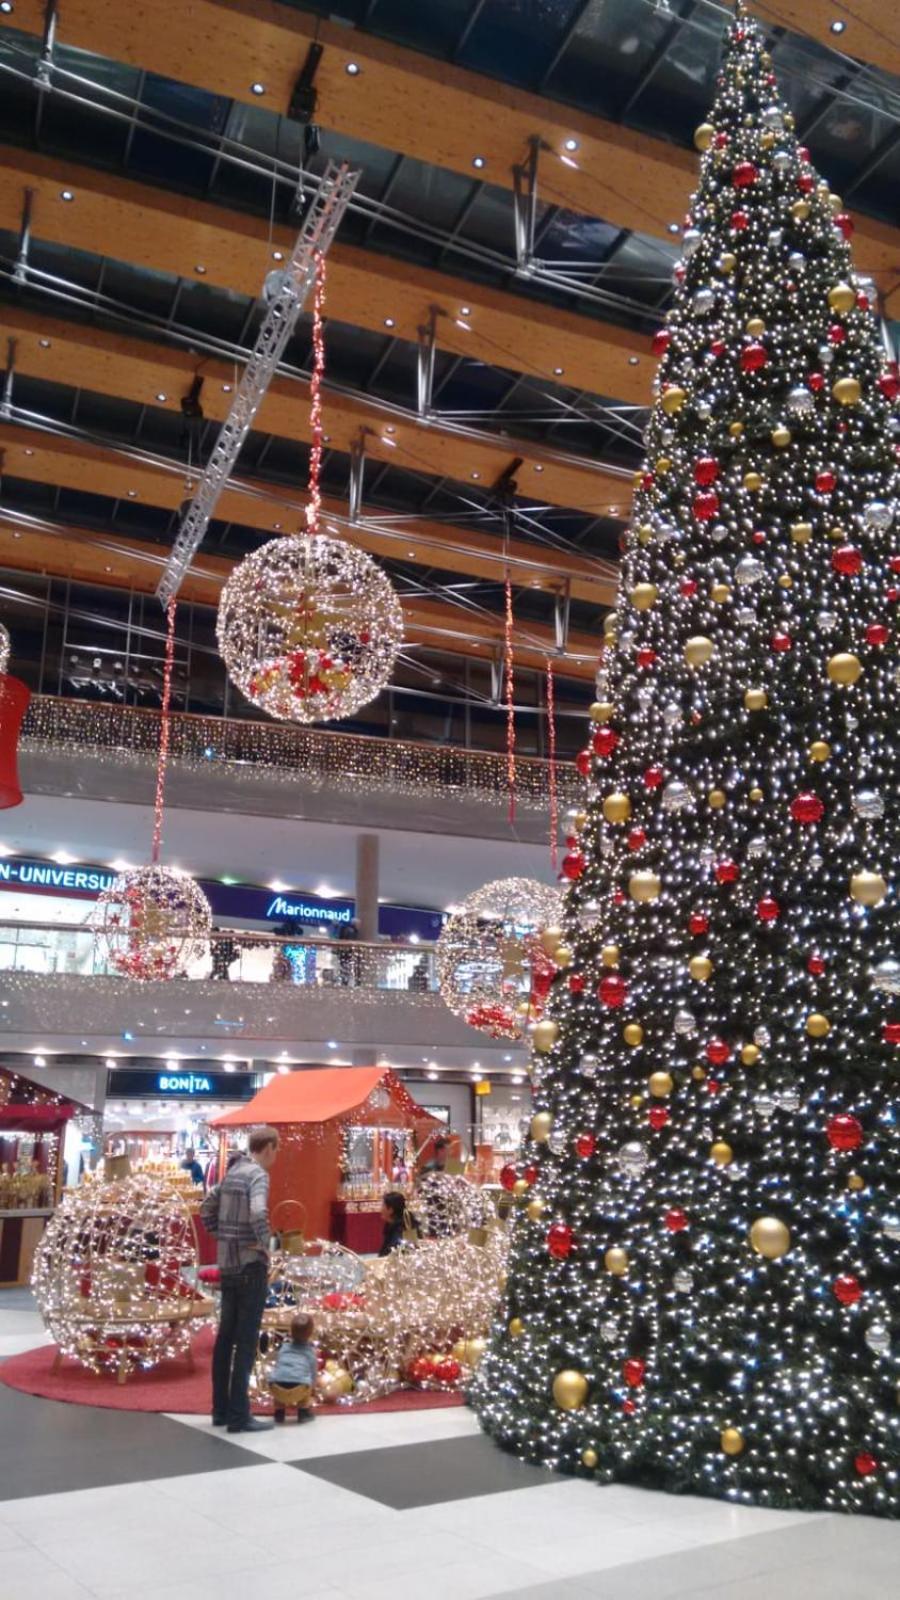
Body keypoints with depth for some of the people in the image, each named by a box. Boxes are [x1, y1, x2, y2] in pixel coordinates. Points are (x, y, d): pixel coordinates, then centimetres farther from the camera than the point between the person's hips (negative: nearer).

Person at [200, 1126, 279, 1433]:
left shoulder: (232, 1173, 11)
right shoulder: (257, 1174, -14)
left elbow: (207, 1211, 19)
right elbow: (258, 1214, -31)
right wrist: (264, 1244, -16)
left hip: (227, 1264, 8)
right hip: (250, 1265, -8)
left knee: (225, 1337, 14)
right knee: (245, 1341, -2)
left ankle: (220, 1410, 22)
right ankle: (238, 1416, 1)